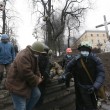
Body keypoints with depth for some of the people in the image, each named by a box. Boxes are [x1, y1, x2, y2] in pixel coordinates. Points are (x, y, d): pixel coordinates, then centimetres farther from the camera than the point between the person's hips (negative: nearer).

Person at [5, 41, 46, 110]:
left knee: (37, 94, 13)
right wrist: (37, 80, -17)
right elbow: (27, 73, -31)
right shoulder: (23, 57, -30)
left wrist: (39, 77, -5)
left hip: (27, 82, 10)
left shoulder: (34, 55, 3)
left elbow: (36, 68, 12)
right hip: (16, 84, -10)